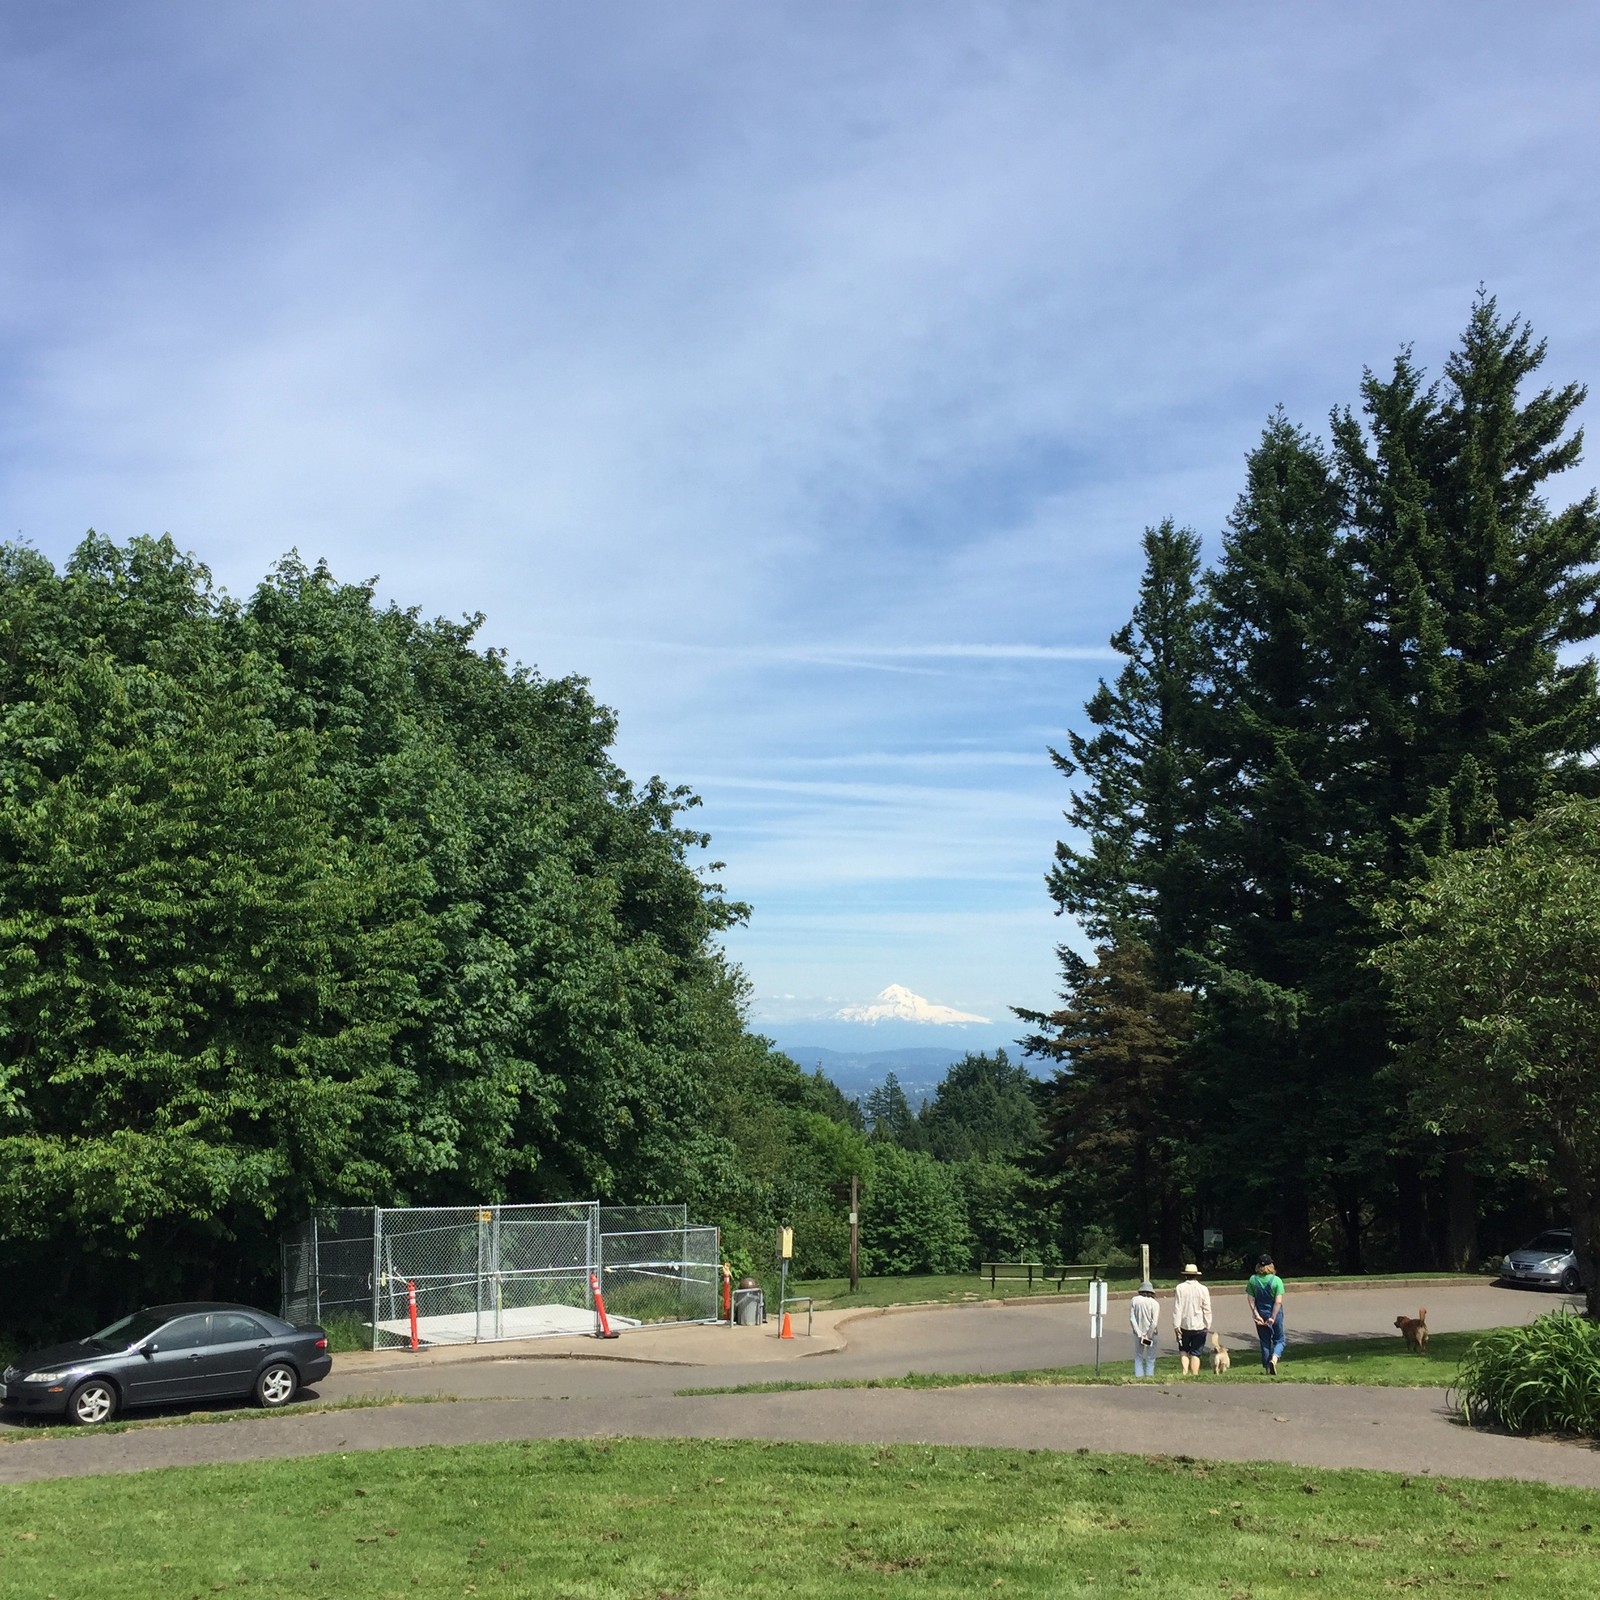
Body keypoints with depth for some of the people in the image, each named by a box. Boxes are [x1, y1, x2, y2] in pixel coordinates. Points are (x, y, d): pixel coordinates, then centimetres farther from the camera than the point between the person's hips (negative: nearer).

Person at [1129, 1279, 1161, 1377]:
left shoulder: (1134, 1300, -2)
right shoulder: (1154, 1303, -9)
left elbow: (1131, 1319, -5)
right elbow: (1154, 1322, -14)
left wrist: (1139, 1334, -5)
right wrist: (1148, 1335, -7)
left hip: (1138, 1332, 2)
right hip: (1151, 1332, -2)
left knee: (1138, 1356, 12)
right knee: (1150, 1358, 8)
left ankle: (1138, 1376, 6)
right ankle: (1149, 1375, 4)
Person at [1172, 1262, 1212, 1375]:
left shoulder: (1180, 1288, -5)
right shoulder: (1203, 1289, -4)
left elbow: (1177, 1308, -6)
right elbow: (1207, 1309, -2)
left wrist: (1176, 1325, -4)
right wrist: (1208, 1326, 5)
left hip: (1184, 1325, 0)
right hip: (1199, 1326, 0)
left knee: (1183, 1350, 16)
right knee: (1195, 1353, 7)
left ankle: (1185, 1371, -2)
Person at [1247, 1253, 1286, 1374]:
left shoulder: (1253, 1280, -3)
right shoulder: (1277, 1280, -10)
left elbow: (1250, 1299, -6)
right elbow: (1278, 1302, -16)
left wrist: (1256, 1314, -7)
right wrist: (1272, 1318, -14)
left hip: (1260, 1315, 2)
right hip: (1274, 1314, -2)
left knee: (1264, 1341, 14)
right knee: (1279, 1339, 12)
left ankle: (1266, 1368, 17)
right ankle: (1274, 1358, -14)